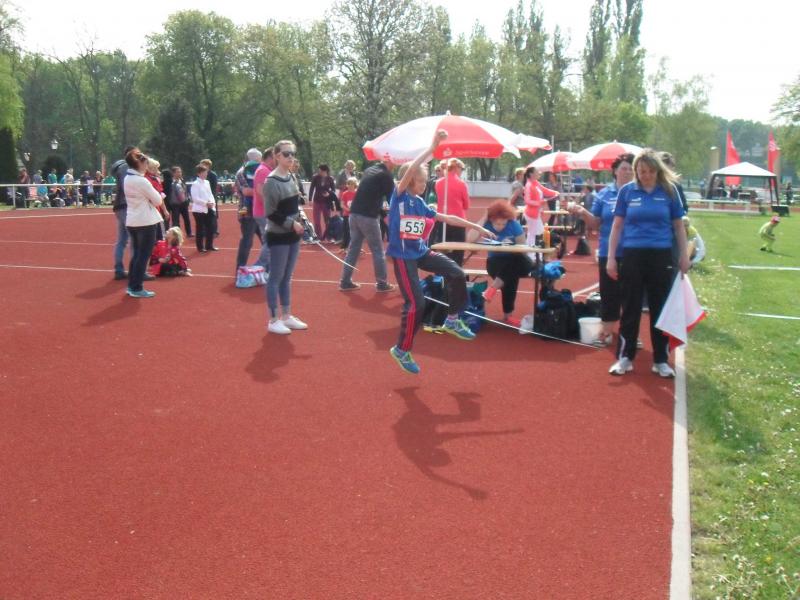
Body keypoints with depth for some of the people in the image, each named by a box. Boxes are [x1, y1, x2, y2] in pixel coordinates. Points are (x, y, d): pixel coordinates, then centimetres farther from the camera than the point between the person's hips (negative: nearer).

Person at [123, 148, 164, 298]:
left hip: (131, 221, 8)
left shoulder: (127, 179, 8)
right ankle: (137, 289, 2)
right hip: (145, 221, -8)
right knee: (144, 255, -1)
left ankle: (131, 285, 19)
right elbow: (157, 200, -11)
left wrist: (150, 197, 6)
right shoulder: (141, 181, -17)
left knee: (136, 253, 16)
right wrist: (159, 196, 8)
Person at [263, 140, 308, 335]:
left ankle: (287, 316, 23)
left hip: (292, 235, 8)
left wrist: (300, 221, 4)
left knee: (286, 278, 15)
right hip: (278, 236, -8)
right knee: (276, 278, 0)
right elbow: (271, 213, -17)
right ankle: (273, 320, 7)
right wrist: (291, 223, -19)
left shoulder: (290, 177, 9)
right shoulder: (272, 182, -15)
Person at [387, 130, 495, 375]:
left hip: (421, 251, 7)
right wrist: (432, 147, -27)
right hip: (403, 256, -7)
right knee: (416, 303, -11)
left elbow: (448, 218, 17)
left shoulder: (421, 204, 9)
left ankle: (452, 320, 10)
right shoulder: (399, 196, -10)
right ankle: (402, 350, 8)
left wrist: (477, 227, 18)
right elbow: (411, 170, -28)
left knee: (457, 274, -8)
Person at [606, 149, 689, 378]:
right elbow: (617, 226, 4)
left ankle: (660, 360, 18)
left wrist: (684, 256, 4)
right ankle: (625, 357, 16)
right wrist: (611, 258, 0)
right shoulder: (627, 191, 1)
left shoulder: (669, 191, 1)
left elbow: (679, 226, 8)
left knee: (660, 309, 8)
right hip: (632, 255, 0)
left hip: (661, 256, 1)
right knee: (630, 309, 6)